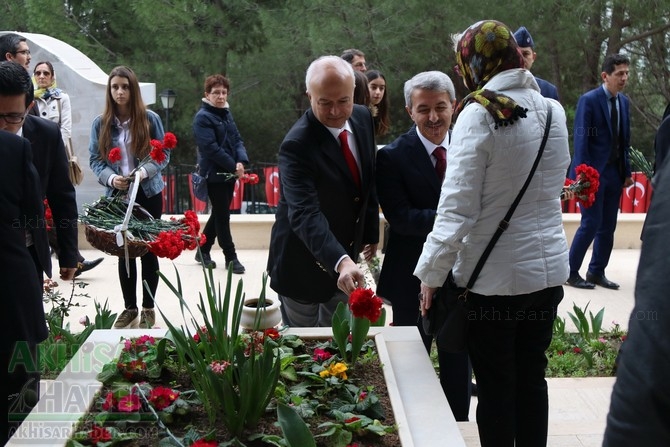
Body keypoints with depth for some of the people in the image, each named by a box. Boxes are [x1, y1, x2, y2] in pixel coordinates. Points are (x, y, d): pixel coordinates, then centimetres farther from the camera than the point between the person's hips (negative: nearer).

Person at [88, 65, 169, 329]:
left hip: (148, 194, -2)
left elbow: (164, 154, -2)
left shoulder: (150, 119, -4)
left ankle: (148, 309, 16)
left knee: (148, 251, 5)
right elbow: (95, 159, 2)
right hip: (117, 195, 2)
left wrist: (145, 172, -20)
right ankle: (129, 308, 20)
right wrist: (110, 178, -17)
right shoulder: (101, 123, 0)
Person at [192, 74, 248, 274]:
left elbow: (237, 140, 9)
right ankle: (231, 257, 8)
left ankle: (203, 250, 28)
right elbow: (211, 148, -19)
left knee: (219, 214, 15)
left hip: (230, 173, 8)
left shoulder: (226, 113, 12)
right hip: (214, 174, -8)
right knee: (222, 216, 0)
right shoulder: (203, 117, -12)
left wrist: (241, 161, -10)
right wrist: (233, 166, -17)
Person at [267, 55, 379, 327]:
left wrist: (371, 231, 13)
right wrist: (340, 262, -52)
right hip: (304, 262, -6)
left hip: (347, 254, 6)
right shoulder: (296, 145, -28)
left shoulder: (362, 117, -5)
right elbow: (305, 213, -39)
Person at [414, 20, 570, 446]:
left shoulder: (479, 115, -15)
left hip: (495, 276, -6)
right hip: (549, 269, 6)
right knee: (532, 380, 18)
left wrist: (432, 273, -11)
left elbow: (458, 207, -17)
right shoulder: (553, 111, 4)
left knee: (496, 389, 8)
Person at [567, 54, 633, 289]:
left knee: (608, 226, 9)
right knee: (591, 224, -5)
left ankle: (597, 272, 20)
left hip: (615, 172, 7)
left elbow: (625, 139, 14)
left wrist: (627, 171, 10)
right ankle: (571, 272, 9)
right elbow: (581, 138, -13)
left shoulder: (624, 102, 11)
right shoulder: (589, 100, -10)